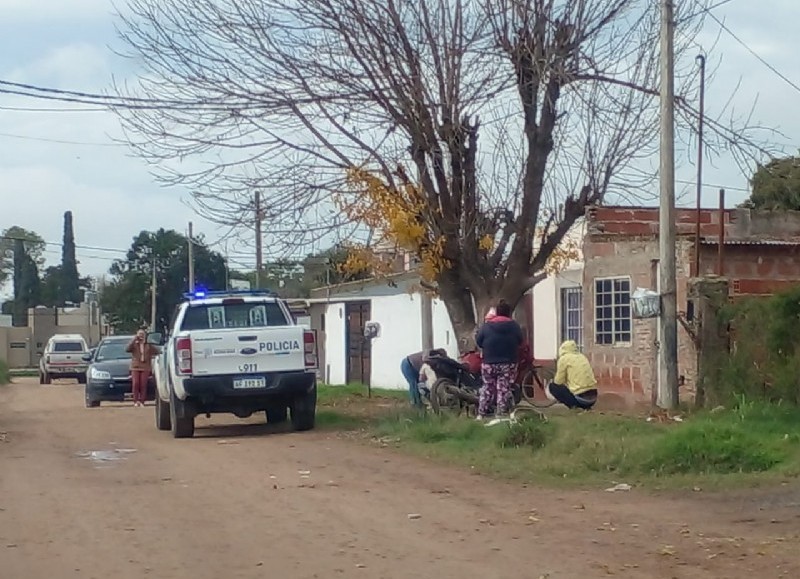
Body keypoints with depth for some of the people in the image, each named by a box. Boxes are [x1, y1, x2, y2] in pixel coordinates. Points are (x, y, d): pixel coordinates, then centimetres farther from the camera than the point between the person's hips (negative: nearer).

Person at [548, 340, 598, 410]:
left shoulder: (564, 358, -1)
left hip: (581, 397, -7)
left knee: (552, 387, 10)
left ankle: (573, 405, -3)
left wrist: (553, 380, 22)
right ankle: (585, 406, 11)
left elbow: (559, 381, 1)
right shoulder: (582, 357, 18)